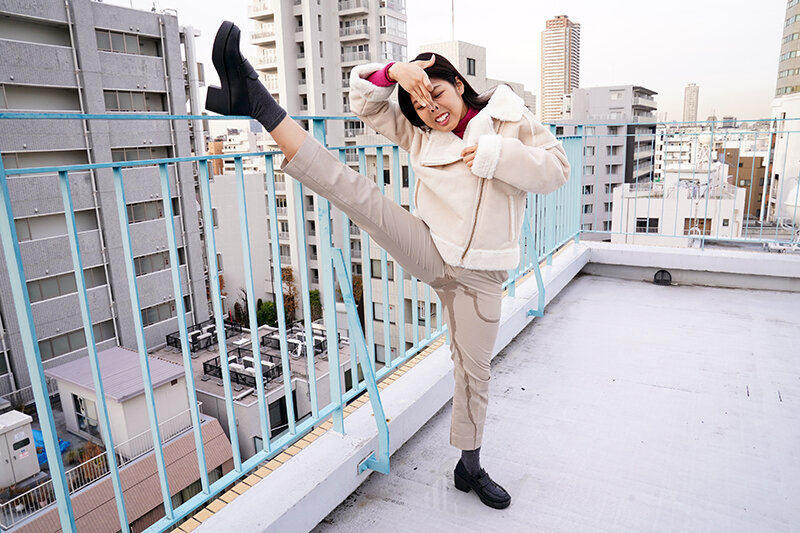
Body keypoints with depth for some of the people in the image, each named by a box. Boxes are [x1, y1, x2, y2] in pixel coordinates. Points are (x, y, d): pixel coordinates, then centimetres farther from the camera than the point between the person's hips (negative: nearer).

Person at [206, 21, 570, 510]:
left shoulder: (511, 119, 1)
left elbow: (557, 169, -7)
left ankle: (471, 468, 29)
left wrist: (495, 154, -18)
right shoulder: (418, 133, 6)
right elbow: (366, 101, 8)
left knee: (474, 369, 9)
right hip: (430, 251, 1)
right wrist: (395, 72, -11)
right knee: (359, 194, -21)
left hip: (479, 273, 0)